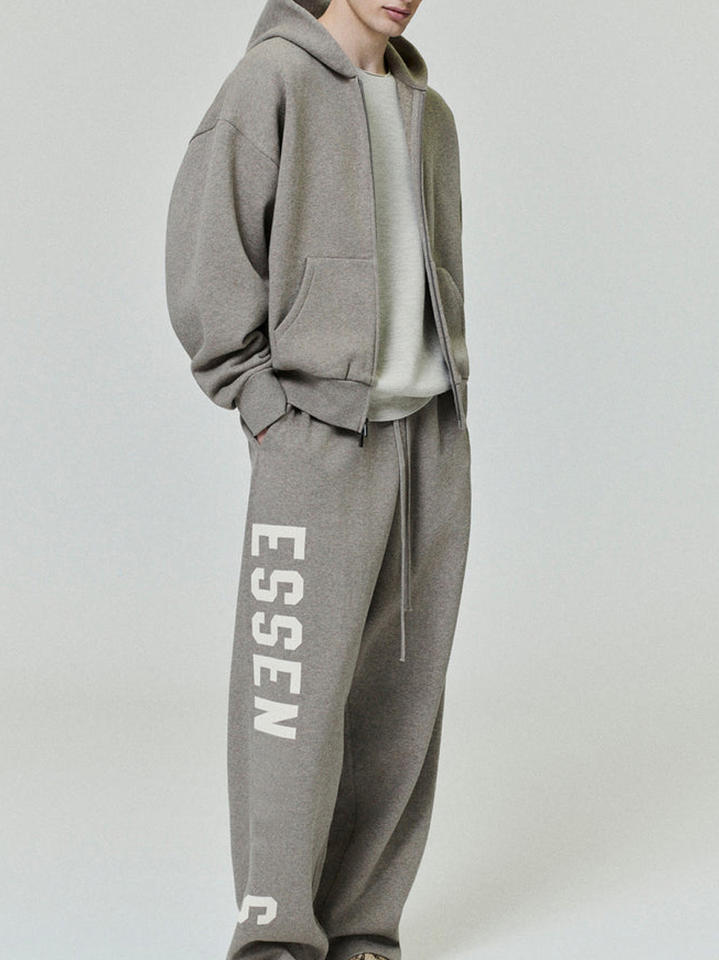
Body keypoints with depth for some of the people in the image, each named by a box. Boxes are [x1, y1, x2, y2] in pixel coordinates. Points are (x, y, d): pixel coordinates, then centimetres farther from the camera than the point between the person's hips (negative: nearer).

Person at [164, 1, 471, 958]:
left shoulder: (430, 116, 16)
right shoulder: (270, 80, -4)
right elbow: (205, 255, -10)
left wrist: (445, 412, 10)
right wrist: (268, 413, -14)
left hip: (429, 437, 6)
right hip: (317, 440, -6)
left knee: (400, 690, 4)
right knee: (296, 690, -10)